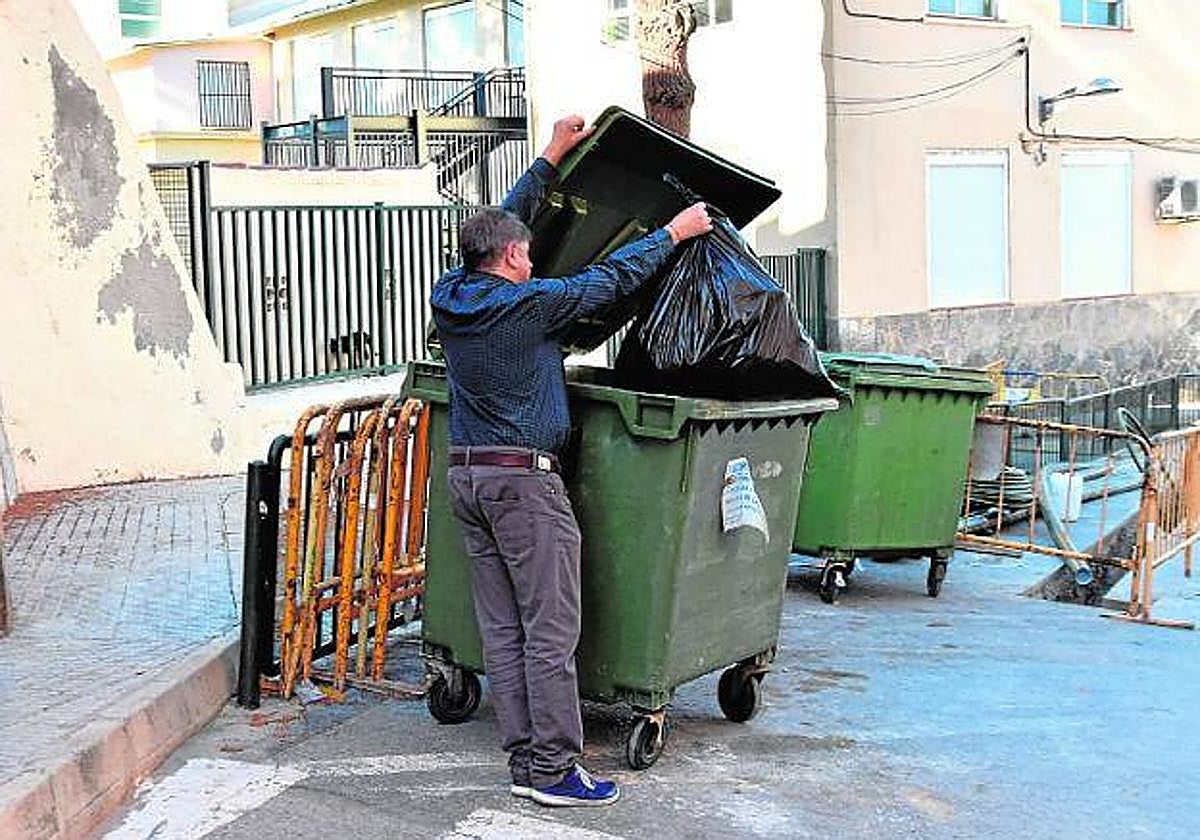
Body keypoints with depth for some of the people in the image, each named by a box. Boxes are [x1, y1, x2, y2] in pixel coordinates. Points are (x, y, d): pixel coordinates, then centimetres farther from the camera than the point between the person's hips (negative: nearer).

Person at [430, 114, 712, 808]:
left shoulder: (451, 297, 8)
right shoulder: (525, 304, -12)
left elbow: (504, 220, 21)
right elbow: (608, 279, -4)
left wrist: (553, 157, 29)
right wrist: (673, 233, 10)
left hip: (467, 474, 8)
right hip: (524, 478, -8)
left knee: (502, 629, 9)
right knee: (551, 631, -3)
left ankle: (524, 757, 14)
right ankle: (555, 769, 0)